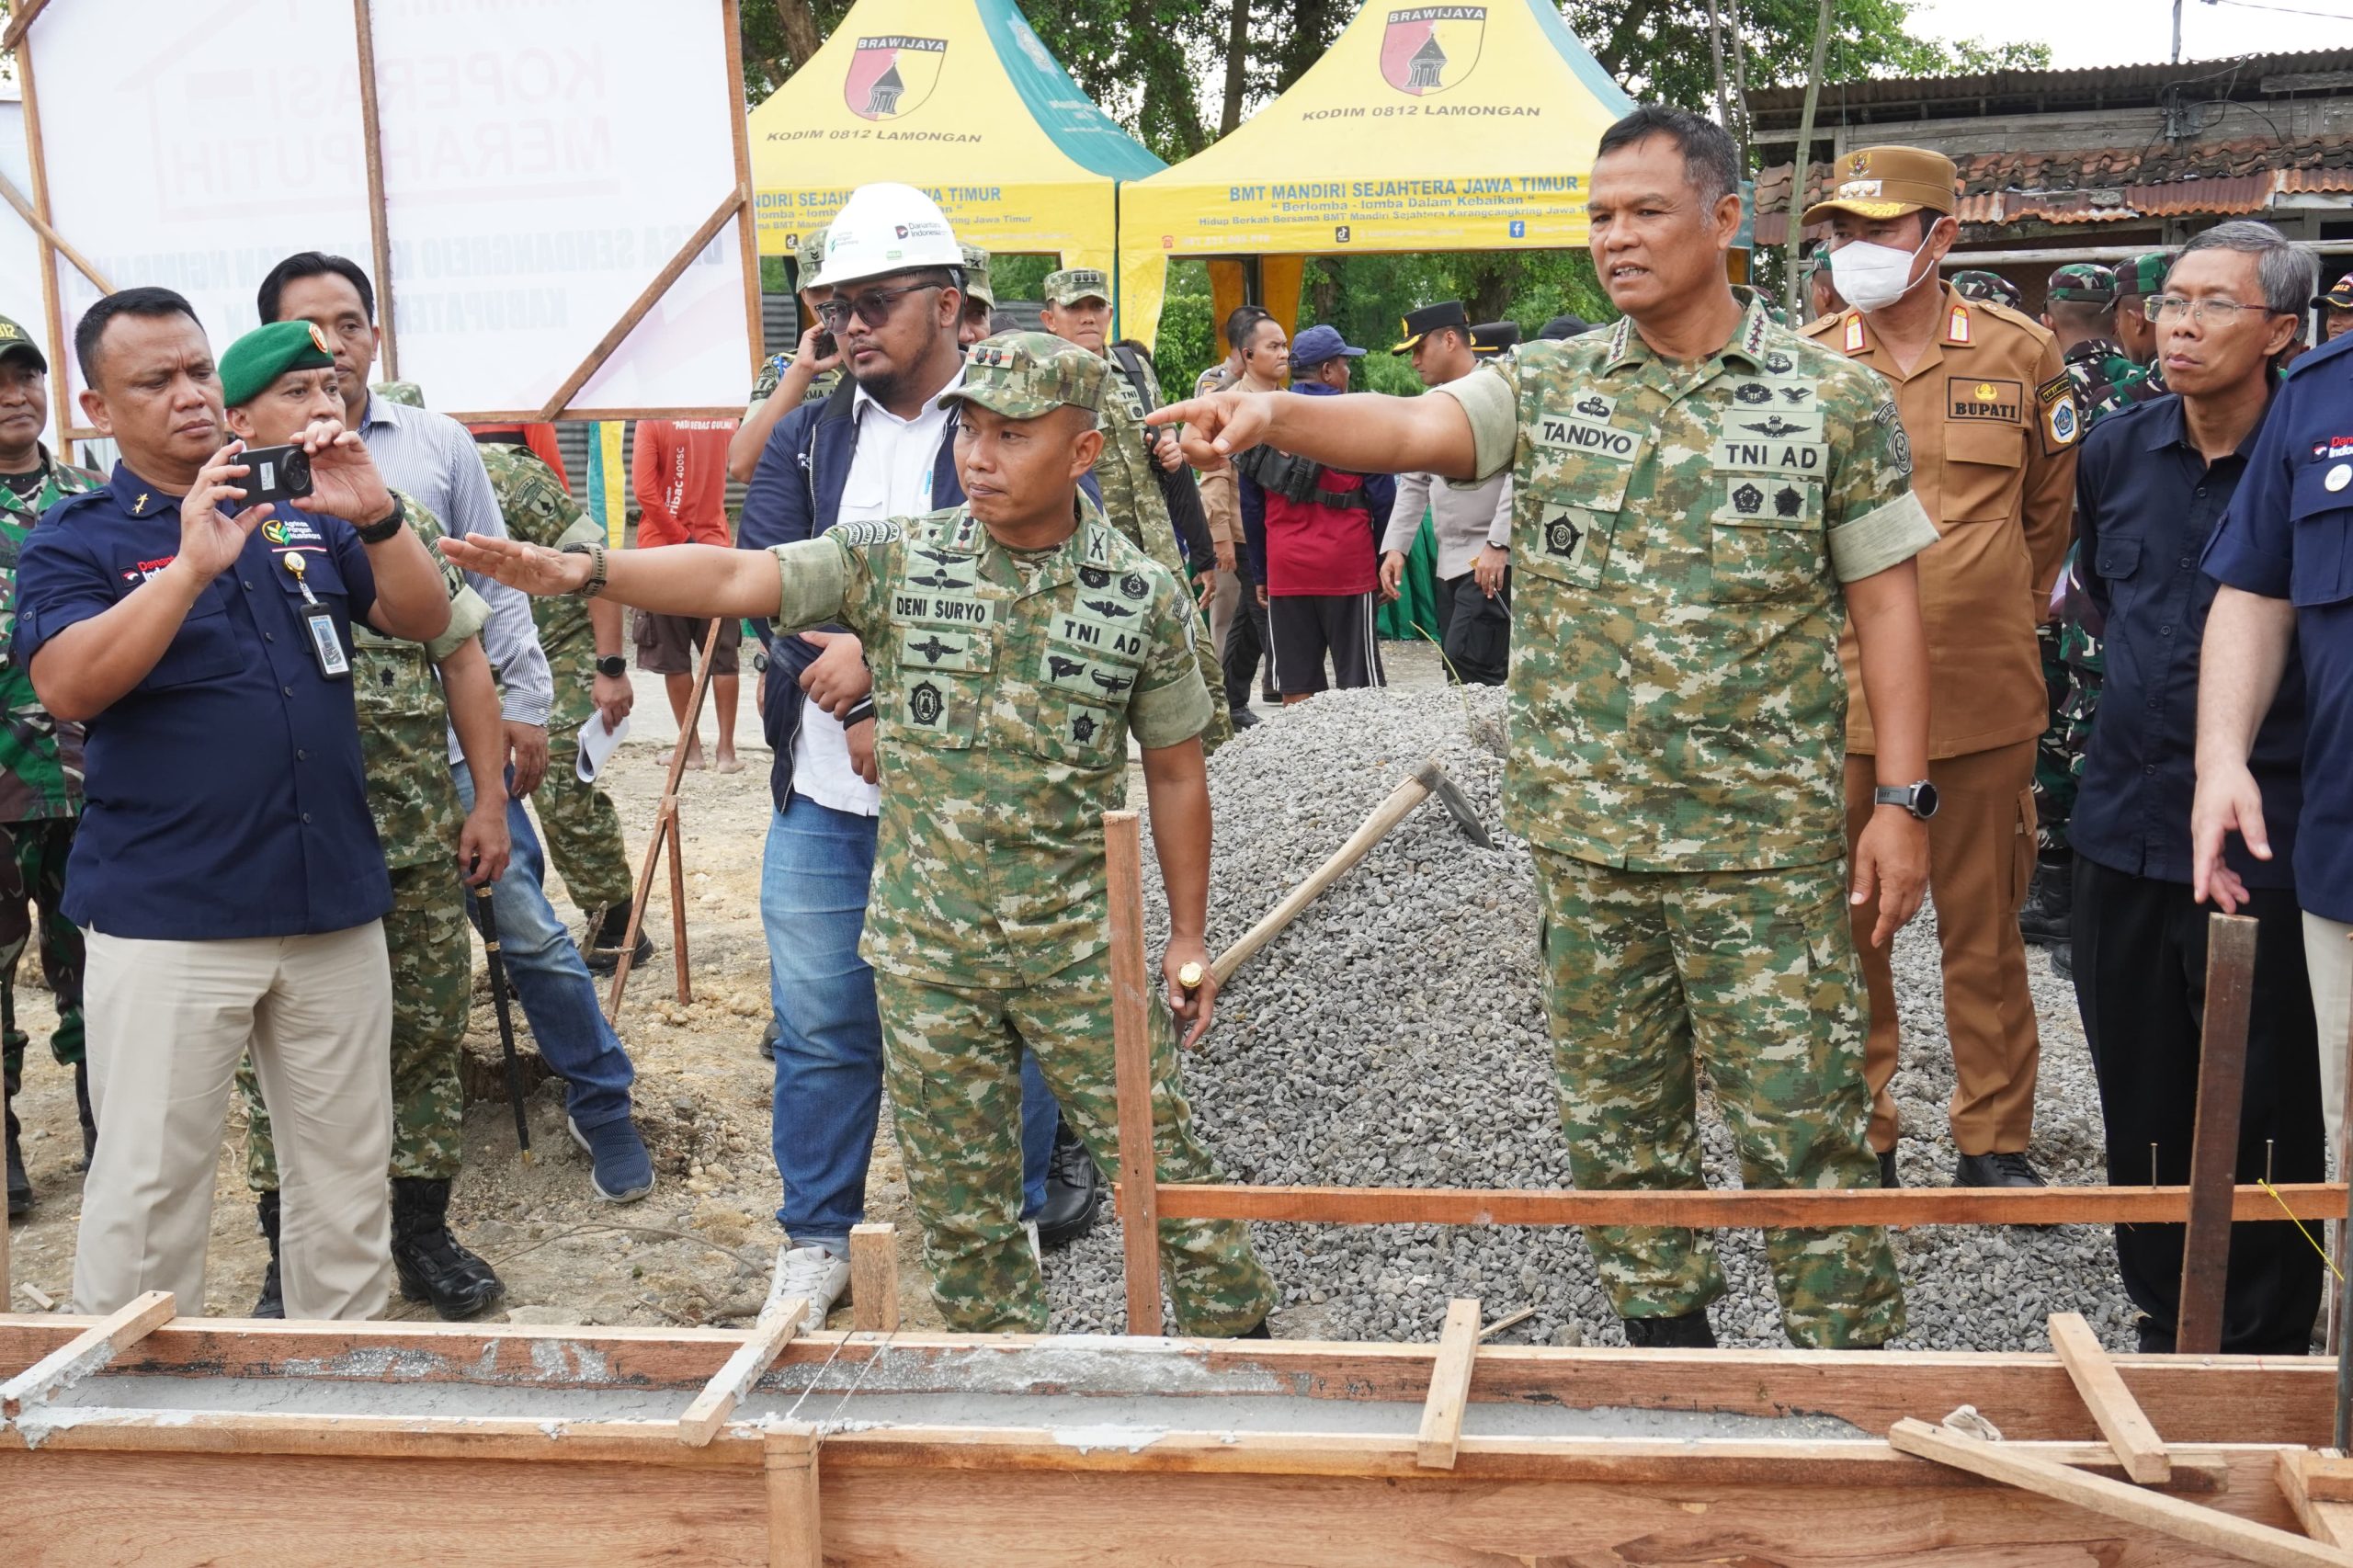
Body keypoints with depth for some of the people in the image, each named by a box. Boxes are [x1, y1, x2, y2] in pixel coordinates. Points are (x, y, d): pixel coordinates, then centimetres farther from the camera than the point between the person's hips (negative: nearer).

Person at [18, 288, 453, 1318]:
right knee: (148, 1190, 1)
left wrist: (376, 516, -12)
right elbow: (66, 686, -16)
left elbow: (425, 621, 5)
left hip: (335, 906, 4)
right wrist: (191, 566, -26)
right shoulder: (77, 538, 1)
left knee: (348, 1175, 12)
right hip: (165, 917, -4)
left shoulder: (301, 515, 13)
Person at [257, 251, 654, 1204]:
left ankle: (602, 1106, 18)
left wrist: (525, 704, 5)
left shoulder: (439, 444, 7)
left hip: (453, 738, 1)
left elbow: (494, 585, 8)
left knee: (529, 928, 2)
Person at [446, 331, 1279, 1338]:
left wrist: (1188, 936, 5)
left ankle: (1236, 1337, 27)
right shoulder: (898, 559, -3)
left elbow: (1176, 774, 3)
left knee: (1158, 1162, 5)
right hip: (926, 950, 2)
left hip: (1078, 947, -1)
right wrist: (583, 570, -27)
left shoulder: (1144, 598, -4)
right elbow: (736, 578, -12)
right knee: (958, 1191, 12)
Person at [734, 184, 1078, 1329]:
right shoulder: (807, 439, 12)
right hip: (825, 794, 4)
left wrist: (877, 653, -19)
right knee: (819, 1022, 10)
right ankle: (817, 1236, 26)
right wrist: (864, 711, -16)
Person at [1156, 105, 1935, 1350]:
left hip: (1765, 841, -3)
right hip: (1584, 835, 3)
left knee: (1801, 1125, 2)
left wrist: (1903, 799, -5)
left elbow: (1886, 604, 0)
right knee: (1615, 1120, 15)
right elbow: (1415, 427, -14)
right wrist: (1270, 413, -33)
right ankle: (1664, 1342, 33)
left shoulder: (1832, 396, -1)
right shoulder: (1548, 386, 4)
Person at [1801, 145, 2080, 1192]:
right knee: (1844, 928, 7)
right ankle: (1859, 1137, 22)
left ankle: (1994, 1140, 23)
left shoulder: (2021, 355, 2)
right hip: (1836, 697, 1)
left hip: (1983, 699, 0)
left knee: (1984, 928, 9)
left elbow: (2048, 513, 15)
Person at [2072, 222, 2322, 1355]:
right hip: (2125, 828, 5)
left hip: (2264, 845, -5)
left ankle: (2266, 1343, 23)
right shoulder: (2116, 450, 6)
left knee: (2265, 1115, 6)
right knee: (2141, 1102, 14)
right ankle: (2163, 1322, 31)